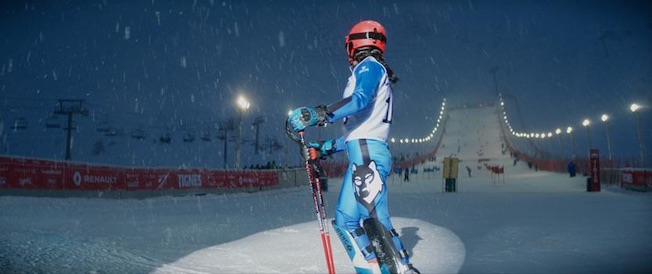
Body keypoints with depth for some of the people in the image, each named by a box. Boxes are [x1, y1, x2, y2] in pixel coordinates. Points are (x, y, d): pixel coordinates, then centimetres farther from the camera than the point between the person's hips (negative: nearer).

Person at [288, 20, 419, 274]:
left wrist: (319, 114, -29)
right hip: (362, 156, 9)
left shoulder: (369, 65, 2)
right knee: (345, 219, 6)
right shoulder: (376, 74, 29)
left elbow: (360, 100, -21)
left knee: (376, 219, -14)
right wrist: (327, 147, 31)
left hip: (367, 155, -9)